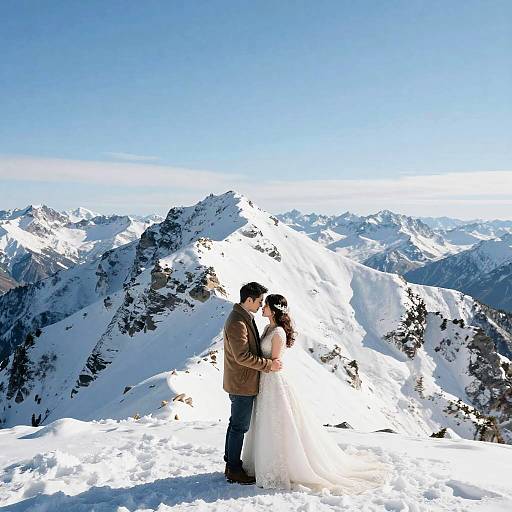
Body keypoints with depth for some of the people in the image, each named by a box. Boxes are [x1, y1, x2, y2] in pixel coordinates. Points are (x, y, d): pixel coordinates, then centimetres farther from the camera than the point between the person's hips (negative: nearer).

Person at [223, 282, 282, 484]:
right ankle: (234, 471, 12)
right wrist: (268, 364, -18)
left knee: (236, 424, 18)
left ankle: (231, 464, 30)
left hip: (240, 382, 11)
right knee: (240, 427, 1)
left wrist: (267, 362, 8)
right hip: (242, 384, -11)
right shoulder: (238, 323, -23)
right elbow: (243, 356, -26)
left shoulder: (244, 318, 11)